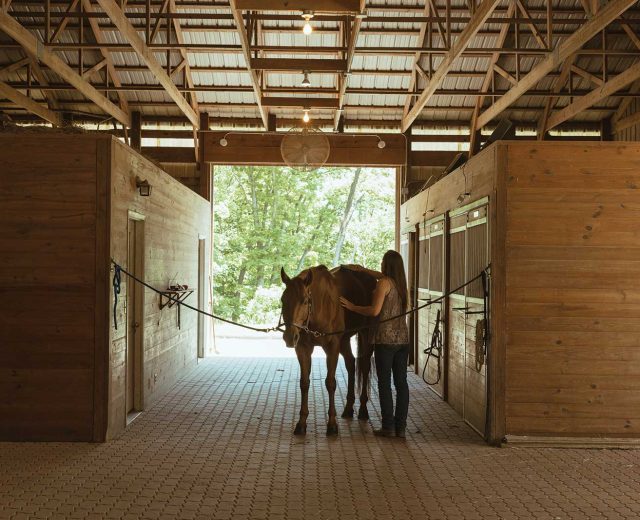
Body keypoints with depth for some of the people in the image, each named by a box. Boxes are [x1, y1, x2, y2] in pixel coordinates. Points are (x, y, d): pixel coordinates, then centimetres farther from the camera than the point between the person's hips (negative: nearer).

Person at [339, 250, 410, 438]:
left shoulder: (384, 283, -12)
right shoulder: (400, 282, 11)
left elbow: (374, 310, -18)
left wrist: (352, 307, -8)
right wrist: (362, 269, 35)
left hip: (385, 340, -7)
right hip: (403, 338, 7)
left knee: (384, 383, 0)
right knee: (401, 382, 7)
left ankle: (388, 427, 1)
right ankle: (401, 427, 10)